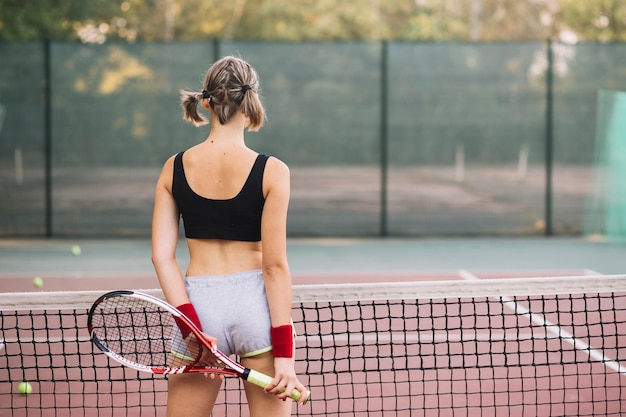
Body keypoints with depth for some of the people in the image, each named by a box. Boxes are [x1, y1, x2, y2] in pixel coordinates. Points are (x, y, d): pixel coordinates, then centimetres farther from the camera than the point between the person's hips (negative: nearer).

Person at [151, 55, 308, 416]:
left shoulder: (175, 169, 1)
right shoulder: (271, 172, -8)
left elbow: (162, 256, -4)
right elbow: (275, 265, -11)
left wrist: (192, 325, -6)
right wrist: (284, 354, -8)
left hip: (200, 304, 2)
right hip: (257, 305, -2)